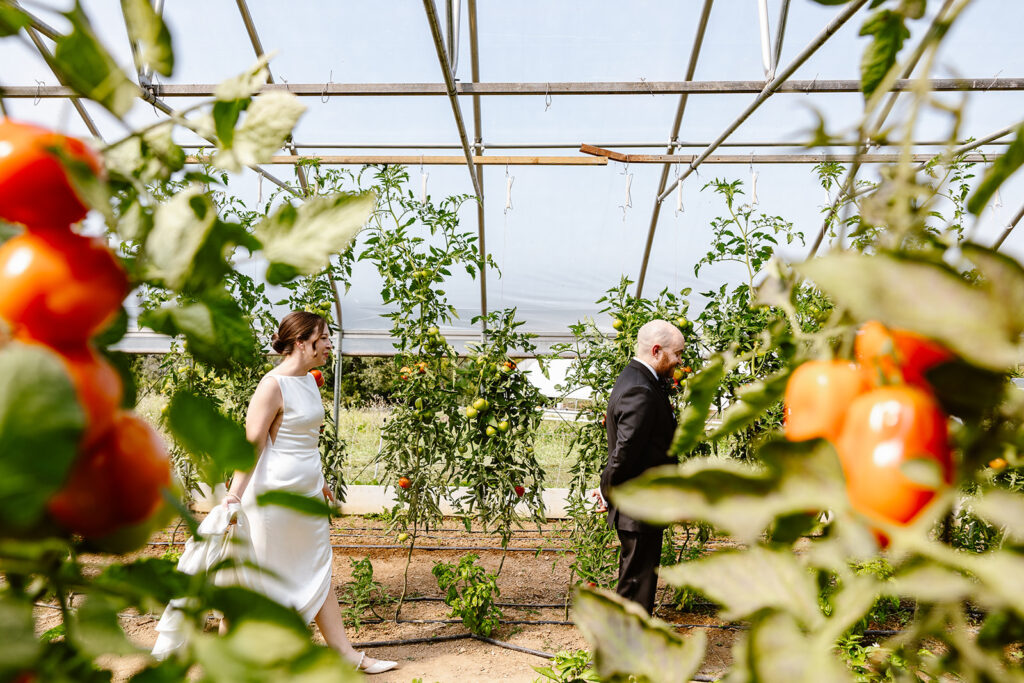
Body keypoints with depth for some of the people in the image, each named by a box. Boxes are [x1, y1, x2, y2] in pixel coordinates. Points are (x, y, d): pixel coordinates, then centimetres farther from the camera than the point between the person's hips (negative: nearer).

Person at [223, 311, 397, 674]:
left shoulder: (309, 380, 8)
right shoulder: (273, 385, -18)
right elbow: (251, 443, -20)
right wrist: (234, 493, -28)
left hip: (306, 494, 9)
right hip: (274, 495, -9)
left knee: (318, 574, 14)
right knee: (258, 576, 7)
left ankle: (346, 654, 23)